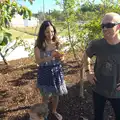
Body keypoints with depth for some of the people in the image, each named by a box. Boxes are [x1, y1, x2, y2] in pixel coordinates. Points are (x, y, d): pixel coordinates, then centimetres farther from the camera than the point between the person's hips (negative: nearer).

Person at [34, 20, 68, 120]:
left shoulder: (56, 43, -2)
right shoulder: (39, 46, -12)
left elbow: (60, 58, 7)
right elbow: (38, 61, -17)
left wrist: (60, 57, -16)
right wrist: (51, 57, -29)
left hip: (57, 72, 3)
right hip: (45, 73, -3)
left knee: (56, 94, 16)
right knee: (46, 96, 11)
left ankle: (54, 111, 42)